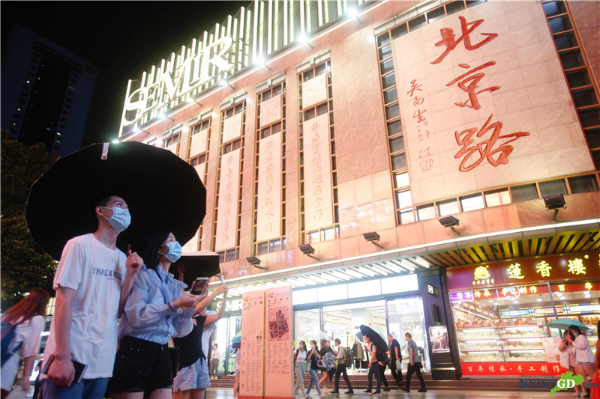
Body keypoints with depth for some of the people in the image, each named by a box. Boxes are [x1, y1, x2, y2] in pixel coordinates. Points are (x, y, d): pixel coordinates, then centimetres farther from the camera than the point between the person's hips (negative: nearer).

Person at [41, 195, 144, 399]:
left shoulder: (123, 258, 9)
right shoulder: (80, 245, -7)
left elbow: (118, 311, 5)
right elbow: (63, 301, -13)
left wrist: (131, 274, -7)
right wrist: (62, 356, -18)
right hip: (70, 359, -6)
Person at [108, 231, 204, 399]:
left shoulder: (174, 285, 13)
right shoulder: (144, 274, -4)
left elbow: (179, 331, 10)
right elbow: (136, 316, -19)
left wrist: (189, 308, -7)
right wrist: (175, 305, -19)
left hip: (162, 354, 6)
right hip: (136, 351, -6)